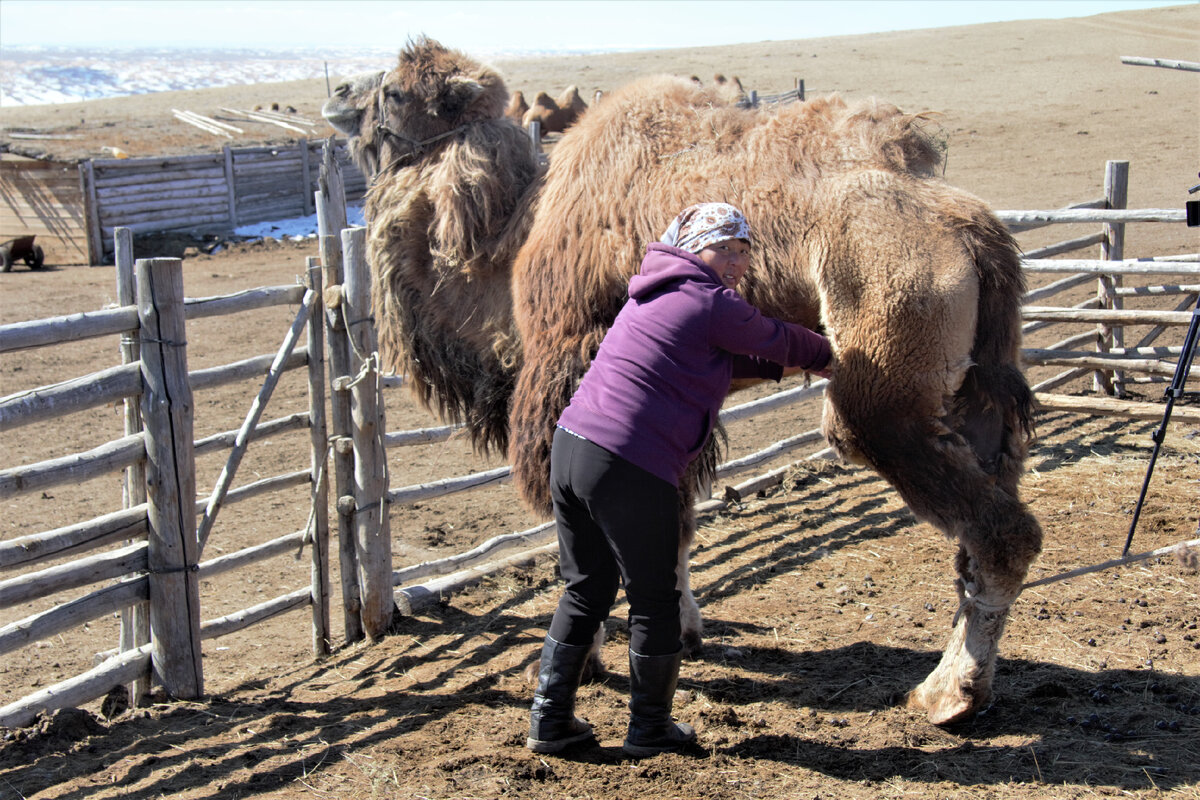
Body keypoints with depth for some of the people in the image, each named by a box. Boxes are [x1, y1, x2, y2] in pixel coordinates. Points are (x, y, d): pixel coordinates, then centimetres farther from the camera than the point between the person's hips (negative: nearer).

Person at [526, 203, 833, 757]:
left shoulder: (656, 294, 21)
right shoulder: (712, 305, -5)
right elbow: (781, 341, 9)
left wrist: (788, 366, 28)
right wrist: (827, 356, 28)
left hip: (570, 445, 9)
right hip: (630, 470, -9)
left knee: (585, 590, 18)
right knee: (654, 601, 8)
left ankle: (549, 719, 23)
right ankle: (650, 728, 22)